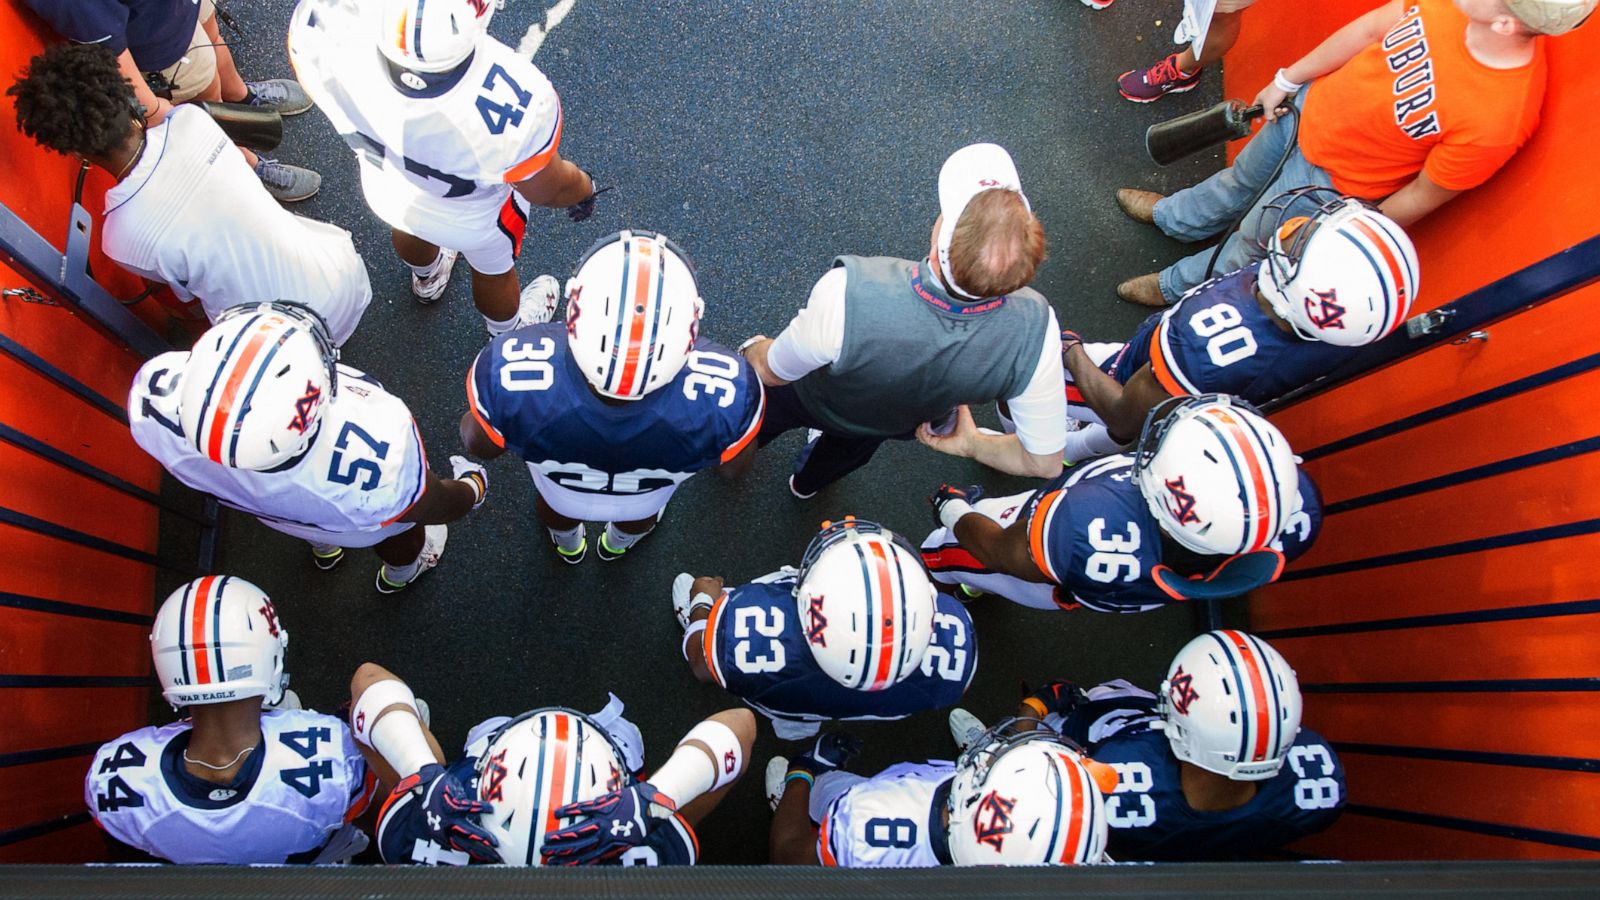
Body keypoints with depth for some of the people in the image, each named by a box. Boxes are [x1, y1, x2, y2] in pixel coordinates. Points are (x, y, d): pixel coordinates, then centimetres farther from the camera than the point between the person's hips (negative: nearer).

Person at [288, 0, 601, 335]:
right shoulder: (516, 103, -46)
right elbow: (548, 190, -22)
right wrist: (584, 190, 1)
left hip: (386, 192, 3)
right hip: (475, 216, -2)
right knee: (493, 269, 32)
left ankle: (427, 280, 73)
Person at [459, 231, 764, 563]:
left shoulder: (510, 370, -45)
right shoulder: (727, 390, -44)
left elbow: (480, 447, -20)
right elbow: (734, 467, -19)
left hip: (560, 494, 0)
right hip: (644, 503, 0)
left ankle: (568, 545, 73)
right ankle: (618, 544, 73)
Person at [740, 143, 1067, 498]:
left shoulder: (849, 296, -50)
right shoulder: (1035, 329, -41)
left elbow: (771, 372, -27)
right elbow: (1045, 462, -25)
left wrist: (755, 349, -1)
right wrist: (972, 444, -3)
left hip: (817, 402, -3)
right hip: (906, 424, 3)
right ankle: (808, 482, 74)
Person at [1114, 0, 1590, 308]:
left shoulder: (1495, 121, -38)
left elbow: (1421, 196, -22)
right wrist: (1287, 80, 5)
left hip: (1330, 183, -4)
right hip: (1310, 105, 5)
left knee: (1251, 245, 21)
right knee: (1238, 183, 31)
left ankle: (1179, 287, 50)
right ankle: (1173, 218, 61)